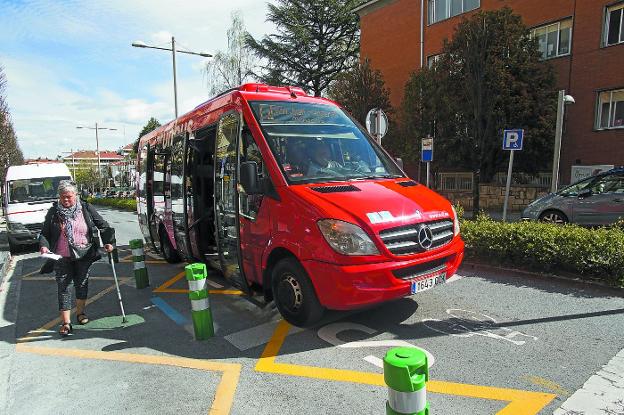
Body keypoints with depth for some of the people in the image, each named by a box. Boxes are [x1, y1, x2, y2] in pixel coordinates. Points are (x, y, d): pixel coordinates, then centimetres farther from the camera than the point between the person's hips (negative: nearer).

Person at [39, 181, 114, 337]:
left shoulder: (86, 208, -1)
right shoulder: (53, 212, 0)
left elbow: (103, 225, 4)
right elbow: (44, 233, 6)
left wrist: (108, 242, -6)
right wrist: (44, 246, -14)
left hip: (83, 255, 1)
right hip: (62, 258, 0)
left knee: (82, 283, 13)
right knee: (63, 287, -1)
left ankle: (80, 312, 33)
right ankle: (65, 322, 5)